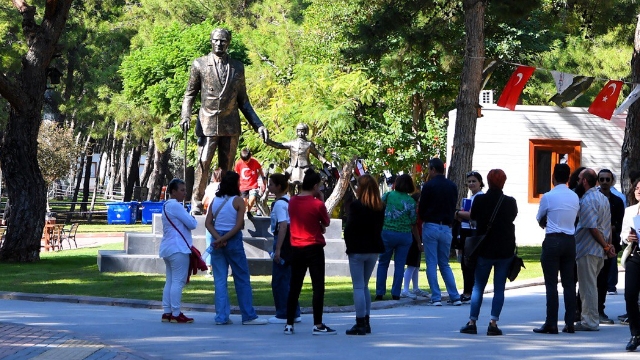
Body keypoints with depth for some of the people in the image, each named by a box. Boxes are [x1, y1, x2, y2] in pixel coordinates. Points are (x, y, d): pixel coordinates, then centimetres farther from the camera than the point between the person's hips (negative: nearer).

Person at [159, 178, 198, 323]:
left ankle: (167, 312, 10)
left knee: (170, 281, 11)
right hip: (178, 248, -10)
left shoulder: (167, 206, 18)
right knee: (178, 281, -9)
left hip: (168, 248, 10)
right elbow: (191, 224, -13)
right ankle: (175, 314, -9)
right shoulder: (176, 206, -13)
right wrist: (193, 219, 7)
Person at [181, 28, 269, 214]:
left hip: (231, 124, 2)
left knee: (227, 167, 3)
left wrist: (258, 125, 9)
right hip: (207, 123, -2)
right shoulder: (199, 64, 6)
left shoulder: (237, 67, 12)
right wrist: (185, 116, -9)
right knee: (203, 163, -12)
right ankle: (196, 203, -7)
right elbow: (190, 93, 9)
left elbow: (243, 101, 16)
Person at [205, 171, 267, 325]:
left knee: (220, 280, 6)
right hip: (234, 242, -4)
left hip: (217, 242, 4)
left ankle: (222, 316, 3)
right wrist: (223, 239, -12)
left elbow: (208, 223, -1)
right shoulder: (238, 201, -6)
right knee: (242, 280, 4)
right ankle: (248, 316, 7)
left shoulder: (215, 201, 7)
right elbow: (239, 225, -14)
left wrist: (218, 238, -10)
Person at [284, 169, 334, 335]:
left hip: (296, 248, 5)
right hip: (314, 248, -5)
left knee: (294, 287, 10)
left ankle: (289, 324, 10)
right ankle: (318, 325, -2)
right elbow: (326, 223, 0)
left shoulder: (292, 202, 4)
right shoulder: (317, 204, -12)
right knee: (318, 286, 0)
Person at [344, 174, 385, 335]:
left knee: (358, 287, -3)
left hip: (357, 250, -6)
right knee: (365, 286, 16)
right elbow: (379, 227, 8)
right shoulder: (380, 208, 5)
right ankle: (366, 322, 16)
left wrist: (349, 244, 2)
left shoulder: (356, 206, -15)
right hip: (374, 249, 6)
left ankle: (360, 323, -5)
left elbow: (349, 228, -13)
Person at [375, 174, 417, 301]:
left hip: (387, 232, 0)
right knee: (400, 264, 6)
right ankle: (396, 293, 3)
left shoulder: (388, 195, -4)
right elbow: (413, 221, 0)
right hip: (405, 235, 1)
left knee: (383, 263, 10)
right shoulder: (411, 201, -2)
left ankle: (380, 292, 7)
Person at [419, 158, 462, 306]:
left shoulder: (429, 186, -9)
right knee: (445, 264, 13)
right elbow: (454, 208, 10)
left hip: (431, 226, -5)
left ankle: (436, 298, -4)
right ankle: (455, 297, 4)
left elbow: (421, 208, -4)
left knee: (431, 264, 1)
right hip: (446, 228, 5)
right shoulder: (452, 186, 6)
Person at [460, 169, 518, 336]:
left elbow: (473, 216, 9)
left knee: (478, 286, 8)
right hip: (505, 251, 0)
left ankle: (472, 322, 4)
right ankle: (493, 323, -3)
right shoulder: (510, 202, -5)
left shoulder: (480, 200, -8)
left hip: (484, 250, 0)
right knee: (499, 288, 3)